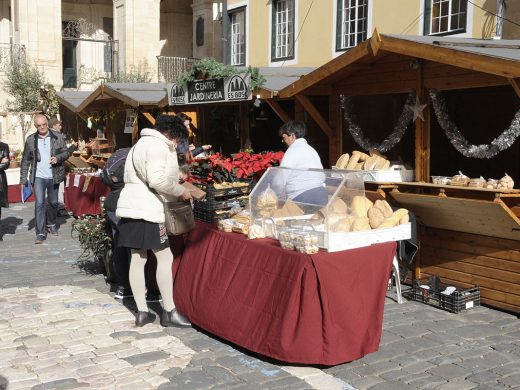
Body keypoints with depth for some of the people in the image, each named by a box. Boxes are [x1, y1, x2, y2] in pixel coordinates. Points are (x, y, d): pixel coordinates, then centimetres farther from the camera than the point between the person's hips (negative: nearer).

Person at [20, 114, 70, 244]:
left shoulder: (58, 137, -1)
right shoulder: (30, 140, 0)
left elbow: (66, 152, 4)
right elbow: (26, 160, 4)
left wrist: (58, 158, -18)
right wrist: (23, 178, -1)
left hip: (54, 176, 1)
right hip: (38, 177, -1)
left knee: (53, 202, 13)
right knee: (39, 203, -9)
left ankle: (51, 224, 37)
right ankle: (41, 233, -6)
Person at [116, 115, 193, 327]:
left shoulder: (143, 143, 23)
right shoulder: (158, 145, -9)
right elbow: (158, 180, -22)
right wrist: (181, 191, -9)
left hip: (131, 207, 10)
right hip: (148, 211, -10)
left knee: (137, 259, 9)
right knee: (165, 257, -2)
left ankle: (142, 312, 13)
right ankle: (169, 312, 3)